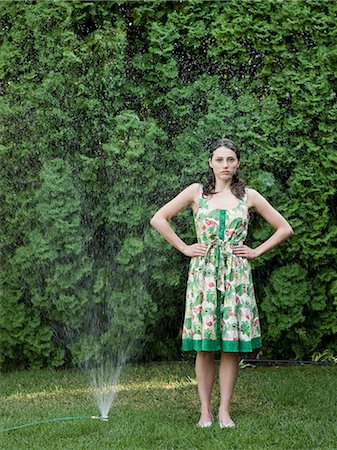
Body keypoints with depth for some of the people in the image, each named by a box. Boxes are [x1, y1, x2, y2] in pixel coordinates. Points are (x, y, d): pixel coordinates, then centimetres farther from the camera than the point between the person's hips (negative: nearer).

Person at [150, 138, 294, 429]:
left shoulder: (249, 196, 8)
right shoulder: (196, 192, 6)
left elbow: (284, 229, 12)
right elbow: (158, 219, 6)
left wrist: (256, 252, 4)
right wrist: (184, 248, 2)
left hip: (236, 274, 1)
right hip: (204, 273, -1)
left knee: (232, 345, -1)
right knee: (204, 347, -2)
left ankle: (224, 410, 8)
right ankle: (205, 411, 5)